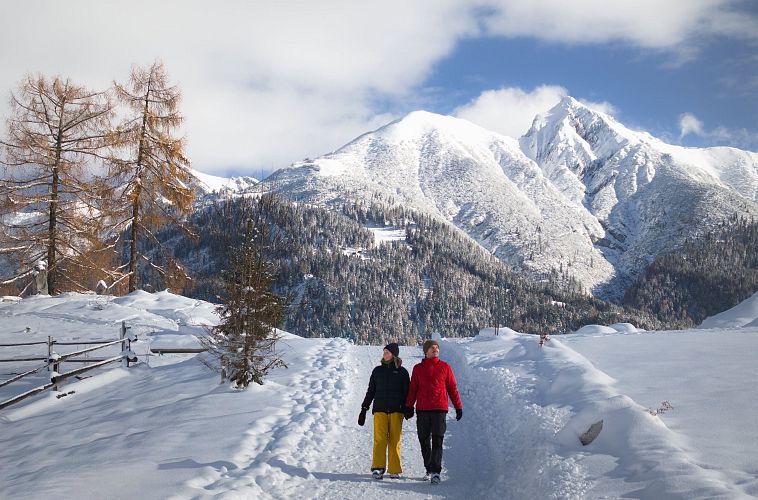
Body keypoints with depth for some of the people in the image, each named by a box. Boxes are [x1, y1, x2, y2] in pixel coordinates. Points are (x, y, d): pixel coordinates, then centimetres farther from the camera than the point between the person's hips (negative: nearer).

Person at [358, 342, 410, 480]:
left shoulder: (402, 371, 8)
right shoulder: (378, 370, 14)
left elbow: (407, 392, 10)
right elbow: (370, 391, 18)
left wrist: (407, 409, -2)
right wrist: (364, 409, 14)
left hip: (396, 410, -1)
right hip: (380, 410, 1)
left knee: (394, 440, -2)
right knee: (380, 439, -12)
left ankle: (394, 470, 4)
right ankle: (377, 468, -18)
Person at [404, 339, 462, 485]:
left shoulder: (445, 367, 6)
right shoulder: (418, 368, 9)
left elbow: (452, 388, 8)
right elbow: (412, 389, 11)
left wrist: (458, 407, 6)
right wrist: (409, 406, 3)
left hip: (439, 409, -2)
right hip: (422, 410, 2)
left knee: (437, 441, -9)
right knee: (424, 441, 6)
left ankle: (435, 472, -12)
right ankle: (429, 470, 18)